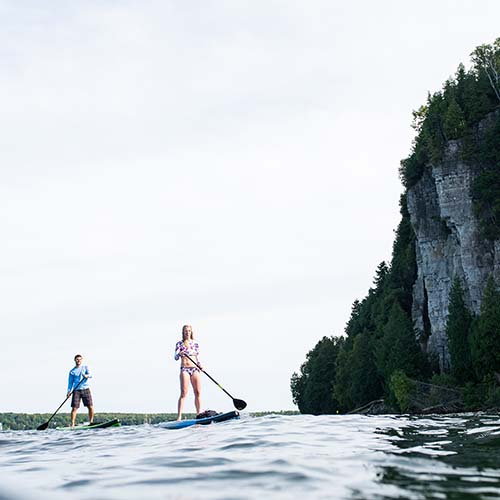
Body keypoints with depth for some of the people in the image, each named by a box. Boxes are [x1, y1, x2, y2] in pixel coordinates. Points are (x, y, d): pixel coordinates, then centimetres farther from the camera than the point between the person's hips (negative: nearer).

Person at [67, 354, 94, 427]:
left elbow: (90, 375, -7)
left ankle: (91, 422, 10)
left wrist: (87, 376, -30)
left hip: (86, 389, 1)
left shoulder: (85, 367, 9)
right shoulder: (72, 371, 8)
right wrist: (69, 391, -6)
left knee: (90, 407, -3)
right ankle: (72, 424, -4)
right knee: (74, 408, -8)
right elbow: (70, 382, 7)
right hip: (76, 390, -1)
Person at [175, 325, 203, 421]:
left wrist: (200, 366, -1)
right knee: (184, 393, -12)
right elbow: (176, 358, -4)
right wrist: (179, 354, -25)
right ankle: (179, 417, -15)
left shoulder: (196, 344, 14)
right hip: (185, 369, -3)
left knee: (197, 393, 0)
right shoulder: (180, 343, 5)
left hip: (195, 369, 3)